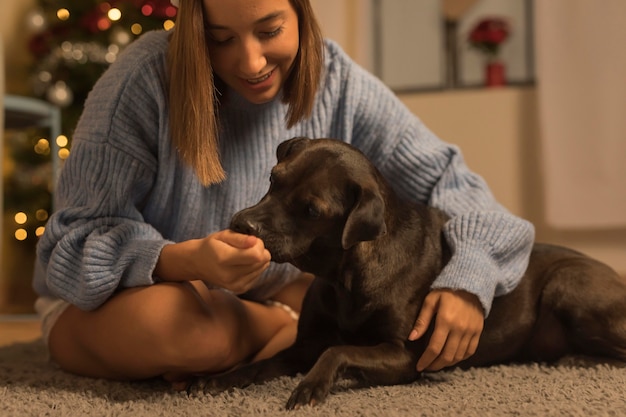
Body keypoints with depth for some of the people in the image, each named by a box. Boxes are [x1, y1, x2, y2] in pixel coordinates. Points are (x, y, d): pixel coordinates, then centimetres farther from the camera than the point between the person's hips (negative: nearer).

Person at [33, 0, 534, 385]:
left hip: (257, 295, 3)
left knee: (409, 293, -11)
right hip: (111, 300, -3)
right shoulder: (149, 78, -23)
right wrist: (185, 261, -42)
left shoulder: (337, 82, -12)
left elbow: (446, 181, -10)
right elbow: (79, 237, -22)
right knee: (162, 319, -39)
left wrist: (468, 282, -30)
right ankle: (302, 328, -10)